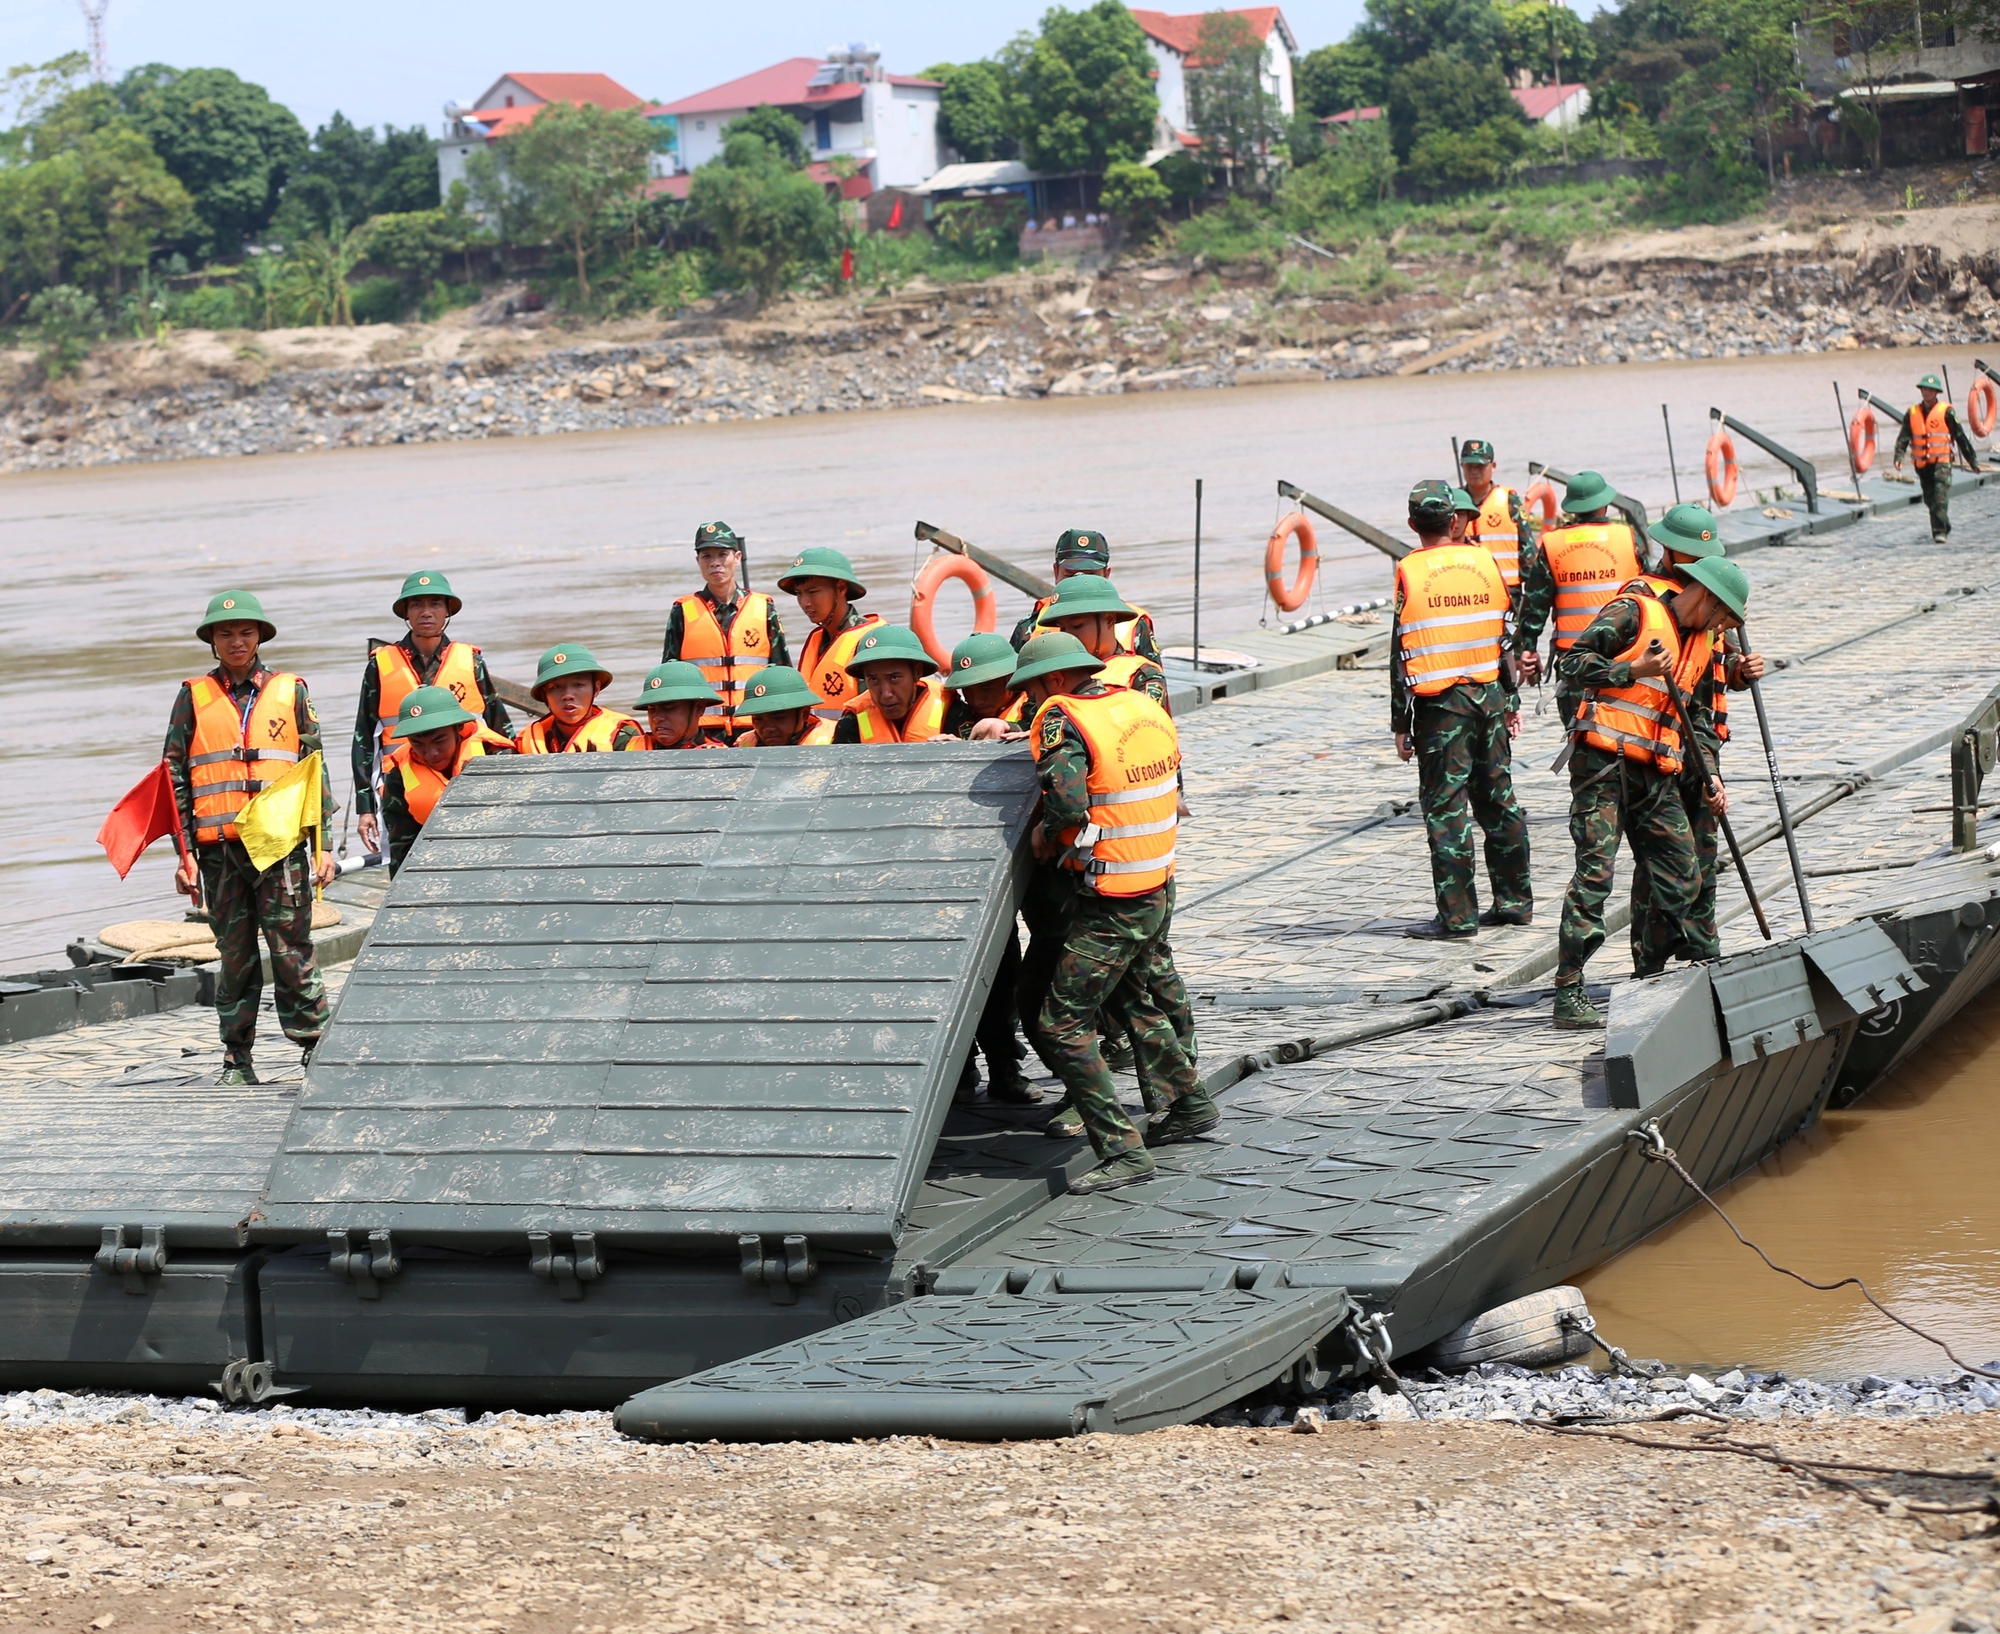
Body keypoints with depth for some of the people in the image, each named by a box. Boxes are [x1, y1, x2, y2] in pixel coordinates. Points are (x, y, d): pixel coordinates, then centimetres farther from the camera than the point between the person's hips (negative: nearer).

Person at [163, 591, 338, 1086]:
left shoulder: (289, 692, 10)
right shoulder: (194, 696, 9)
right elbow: (174, 776, 9)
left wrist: (324, 845, 5)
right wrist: (183, 853, 2)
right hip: (219, 846, 1)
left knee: (292, 951, -5)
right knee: (234, 954, 5)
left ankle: (314, 1047, 1)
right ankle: (237, 1058, 12)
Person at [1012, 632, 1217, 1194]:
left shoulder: (1064, 721, -16)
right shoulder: (1144, 706, 6)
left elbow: (1069, 802, -31)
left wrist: (1045, 833, -9)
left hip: (1109, 906, -9)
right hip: (1155, 891, 9)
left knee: (1062, 1027, -7)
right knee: (1127, 999, 29)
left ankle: (1123, 1151, -11)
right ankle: (1190, 1105, 40)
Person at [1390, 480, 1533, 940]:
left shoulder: (1410, 572, -8)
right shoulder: (1484, 560, 4)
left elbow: (1401, 653, -7)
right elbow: (1509, 634, 8)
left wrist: (1400, 724, -2)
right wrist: (1511, 702, 17)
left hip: (1440, 702, -5)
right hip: (1491, 695, 5)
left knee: (1446, 808, -2)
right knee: (1498, 800, 14)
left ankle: (1458, 916, -3)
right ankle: (1514, 901, 20)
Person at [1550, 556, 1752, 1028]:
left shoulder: (1700, 649, 18)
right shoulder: (1633, 613, -5)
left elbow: (1697, 720, 24)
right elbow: (1575, 661, -11)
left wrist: (1708, 777, 11)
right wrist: (1634, 670, -19)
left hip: (1655, 775, 7)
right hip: (1602, 762, -7)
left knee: (1682, 873, 7)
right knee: (1595, 870, -12)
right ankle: (1568, 994, -11)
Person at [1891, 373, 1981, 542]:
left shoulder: (1946, 411, -3)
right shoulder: (1912, 413, 7)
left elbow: (1960, 437, 1)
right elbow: (1904, 437, 2)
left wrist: (1972, 459, 5)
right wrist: (1899, 456, -15)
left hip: (1942, 462, -4)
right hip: (1922, 464, 4)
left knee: (1940, 496, -16)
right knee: (1930, 499, 9)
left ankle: (1940, 531, -17)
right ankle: (1943, 528, 25)